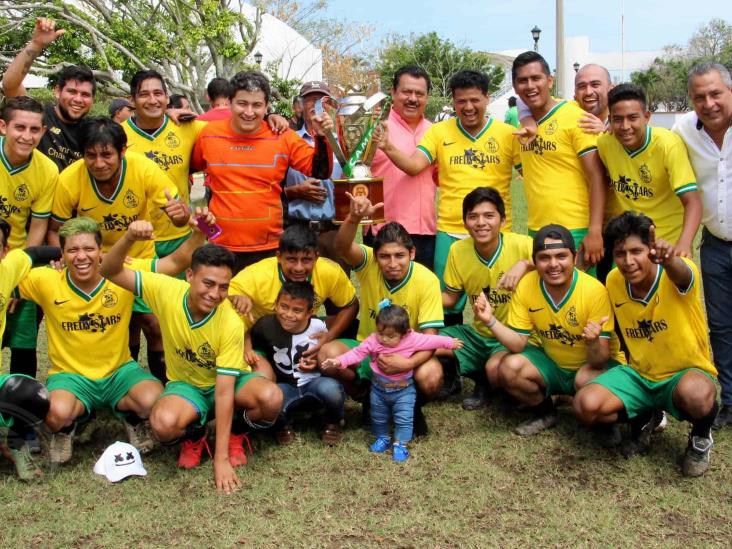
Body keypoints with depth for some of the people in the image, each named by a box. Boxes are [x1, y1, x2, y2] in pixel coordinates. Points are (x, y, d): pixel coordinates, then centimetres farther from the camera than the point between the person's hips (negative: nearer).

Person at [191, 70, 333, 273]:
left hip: (269, 248, -1)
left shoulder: (283, 137, -4)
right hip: (221, 247, 1)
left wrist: (322, 138, -13)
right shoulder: (208, 134, -1)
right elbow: (190, 167, 19)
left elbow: (320, 172, -1)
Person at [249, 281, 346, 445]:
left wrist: (317, 364, -17)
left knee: (331, 389, -36)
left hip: (314, 384, 0)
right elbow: (248, 334, 8)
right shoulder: (267, 324, -13)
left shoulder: (319, 327, -12)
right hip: (285, 387, 0)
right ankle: (284, 424, 5)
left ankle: (333, 423, 2)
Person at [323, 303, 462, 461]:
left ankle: (400, 444, 17)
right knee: (378, 417, 19)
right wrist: (339, 361, -31)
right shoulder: (373, 341, -18)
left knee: (404, 418, 1)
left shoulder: (412, 340, -20)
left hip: (403, 389, -2)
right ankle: (382, 438, 41)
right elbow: (357, 353, -19)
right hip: (379, 388, 2)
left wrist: (450, 343, -2)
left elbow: (431, 340, -9)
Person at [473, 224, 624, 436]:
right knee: (509, 368, -23)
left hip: (590, 364, -3)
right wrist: (491, 321, -29)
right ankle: (545, 414, 6)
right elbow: (518, 344, -13)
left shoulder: (594, 291, -27)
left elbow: (600, 361, -25)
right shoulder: (525, 287, -16)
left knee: (587, 380, -36)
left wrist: (594, 342, -48)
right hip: (551, 363, 3)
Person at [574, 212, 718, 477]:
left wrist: (668, 258, -71)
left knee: (697, 394, -41)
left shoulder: (679, 274, -21)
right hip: (638, 374, 4)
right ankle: (643, 420, 11)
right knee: (587, 404, -24)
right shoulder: (614, 281, -6)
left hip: (685, 373, -4)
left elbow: (681, 274, -49)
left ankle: (701, 436, -1)